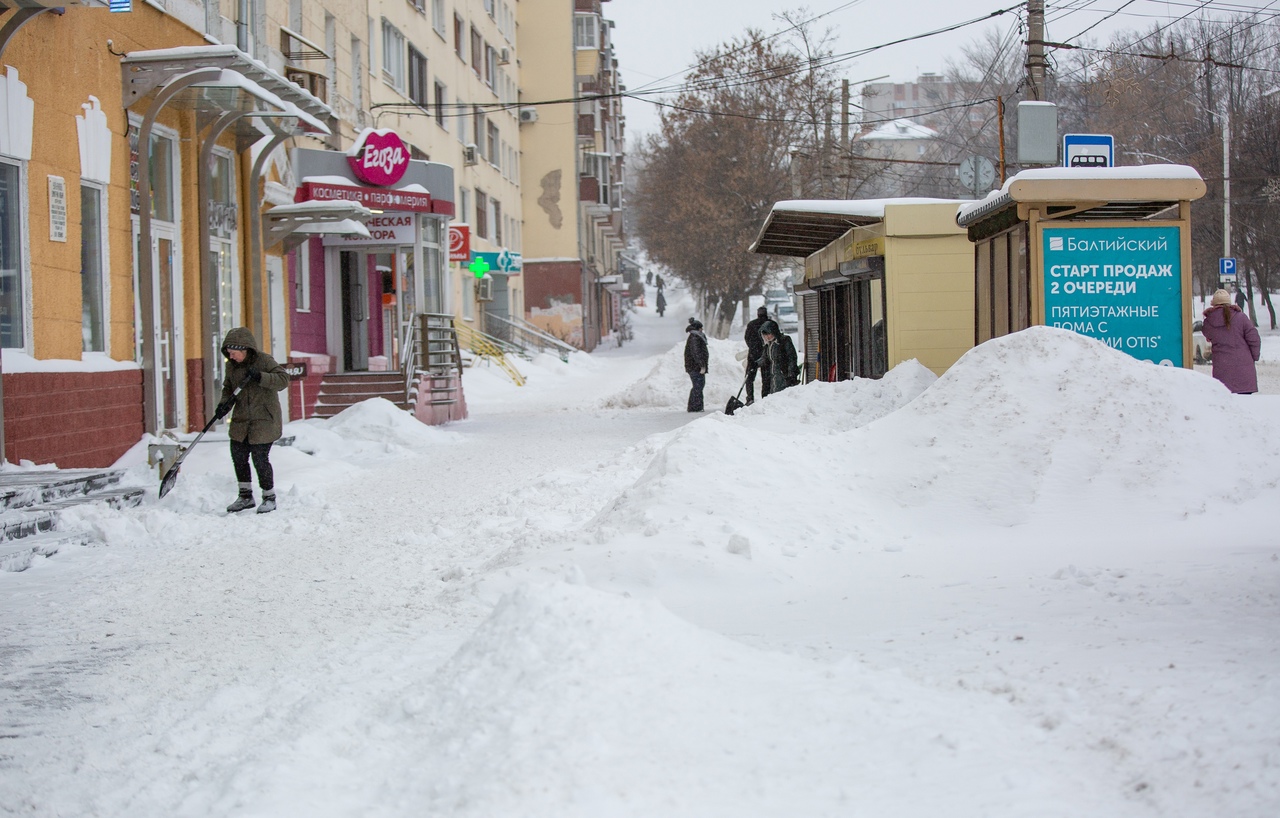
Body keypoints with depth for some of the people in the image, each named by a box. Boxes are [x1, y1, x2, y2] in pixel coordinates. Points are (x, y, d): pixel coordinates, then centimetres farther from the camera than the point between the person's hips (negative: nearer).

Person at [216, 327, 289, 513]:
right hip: (241, 421, 6)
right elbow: (228, 387, 14)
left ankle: (269, 497, 10)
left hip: (264, 420, -6)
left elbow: (283, 379, -18)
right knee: (238, 456, 8)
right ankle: (245, 496, 24)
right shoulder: (232, 365, 5)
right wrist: (225, 403, -6)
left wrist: (260, 377, -30)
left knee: (260, 458, -7)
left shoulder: (264, 361, -12)